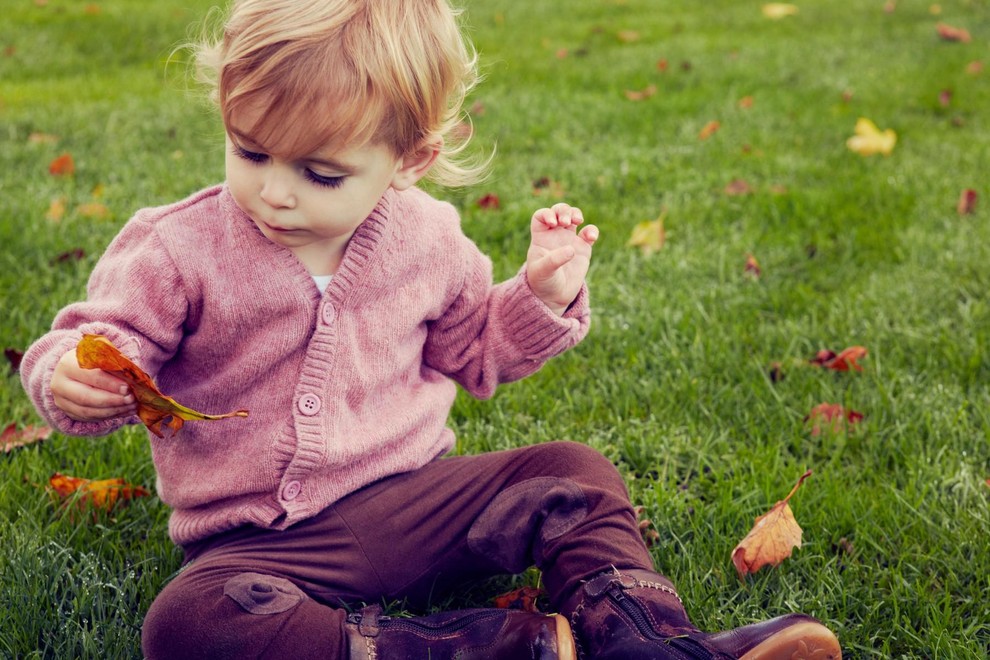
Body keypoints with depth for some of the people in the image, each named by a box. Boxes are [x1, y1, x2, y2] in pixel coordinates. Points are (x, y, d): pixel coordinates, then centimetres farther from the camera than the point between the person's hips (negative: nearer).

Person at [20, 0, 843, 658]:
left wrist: (543, 294, 1)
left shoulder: (427, 239, 2)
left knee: (575, 474, -8)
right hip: (266, 540, -3)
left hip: (414, 500, 4)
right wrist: (77, 378, -27)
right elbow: (102, 336, -3)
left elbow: (473, 352, 18)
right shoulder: (176, 250, -10)